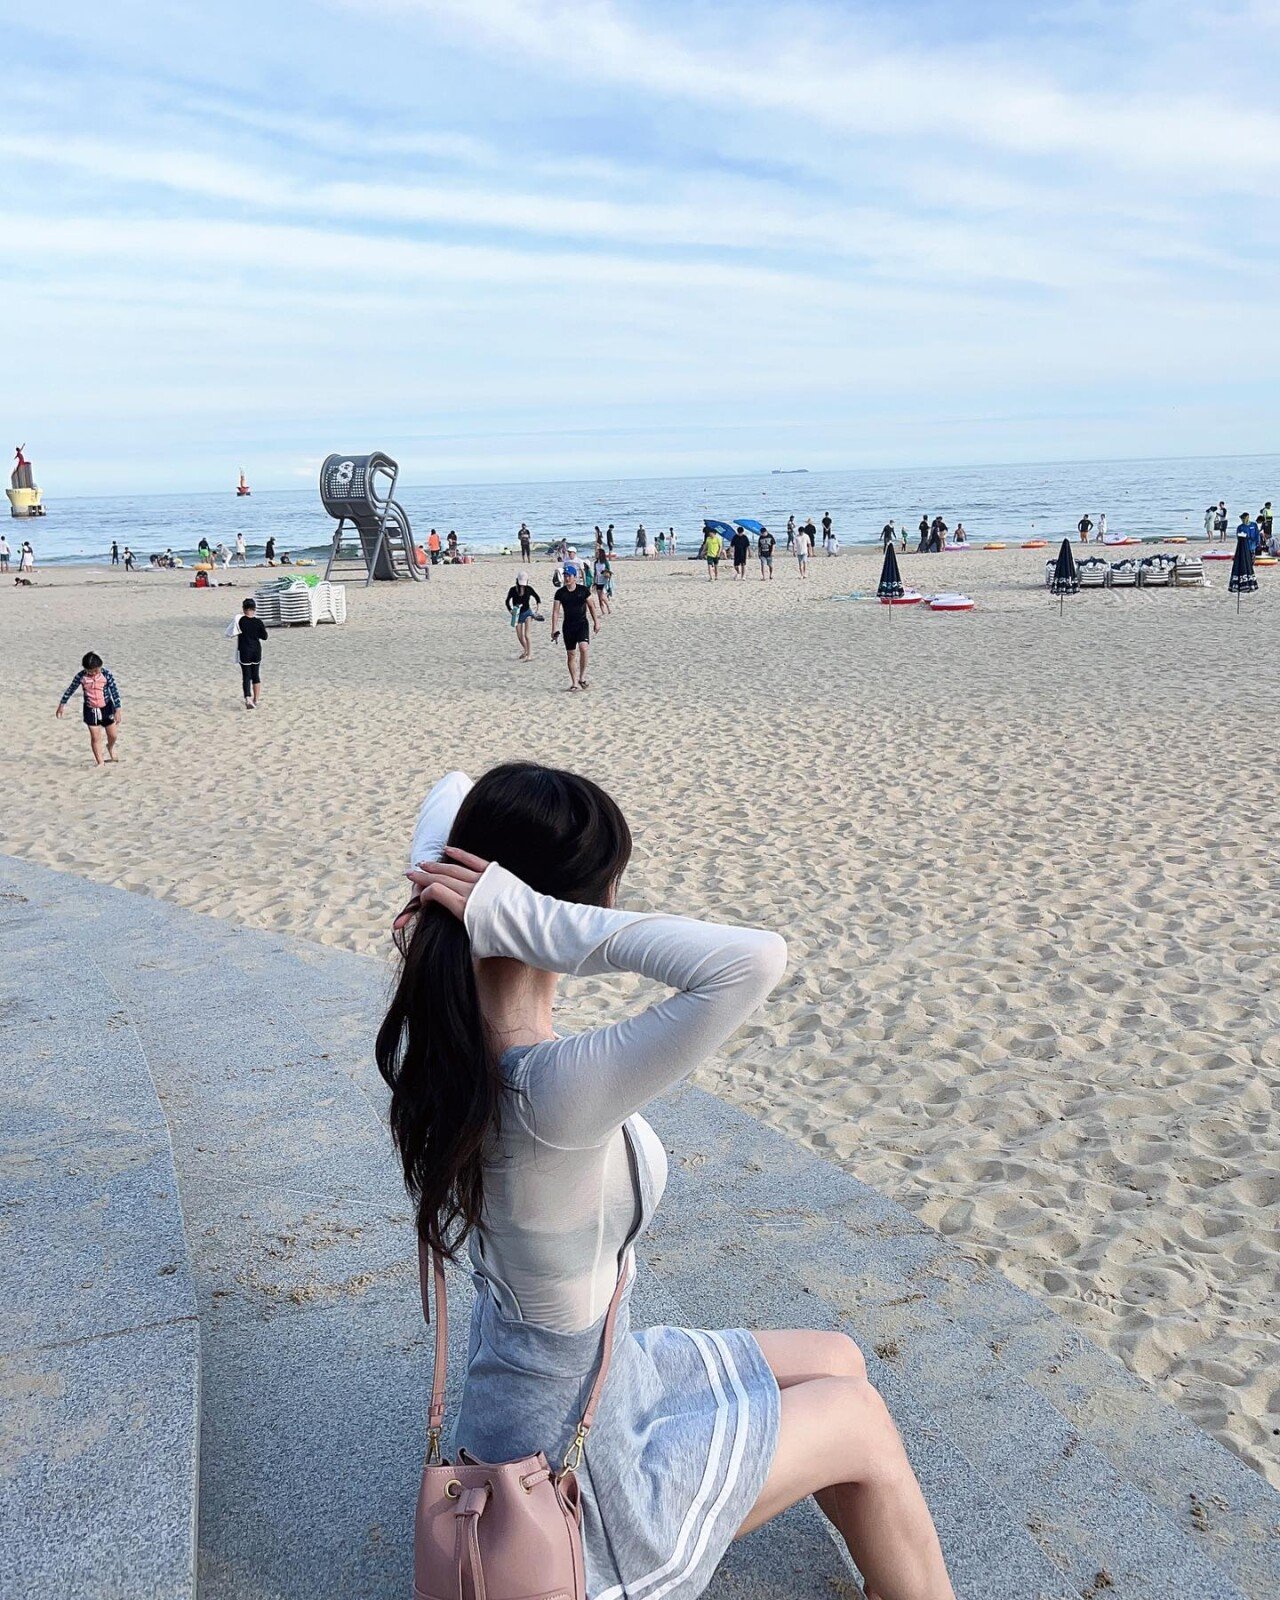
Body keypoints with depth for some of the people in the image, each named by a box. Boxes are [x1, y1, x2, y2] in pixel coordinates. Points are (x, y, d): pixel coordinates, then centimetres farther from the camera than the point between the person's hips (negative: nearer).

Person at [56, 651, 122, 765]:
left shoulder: (106, 674, -15)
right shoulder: (81, 676, -11)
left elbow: (115, 691, -13)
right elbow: (70, 689, 2)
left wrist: (117, 710, -17)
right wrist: (62, 705, 9)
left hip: (106, 708, 0)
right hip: (90, 710, 0)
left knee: (113, 735, 11)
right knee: (95, 738, -2)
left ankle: (110, 748, 45)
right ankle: (100, 762, 8)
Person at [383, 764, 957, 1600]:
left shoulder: (434, 1028, -15)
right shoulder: (553, 1090, -39)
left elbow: (452, 796, -2)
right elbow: (755, 959, -51)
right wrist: (525, 918, -45)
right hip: (568, 1463, -8)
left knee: (836, 1361, 20)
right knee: (861, 1422, 13)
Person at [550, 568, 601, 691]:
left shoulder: (583, 590, -3)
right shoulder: (560, 593, -1)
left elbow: (591, 606, 7)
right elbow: (555, 611, 0)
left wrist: (596, 622, 6)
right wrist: (554, 630, -4)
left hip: (582, 623, -2)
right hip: (568, 625, 2)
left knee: (583, 648, -24)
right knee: (570, 654, 5)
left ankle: (582, 677, -10)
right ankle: (574, 683, 15)